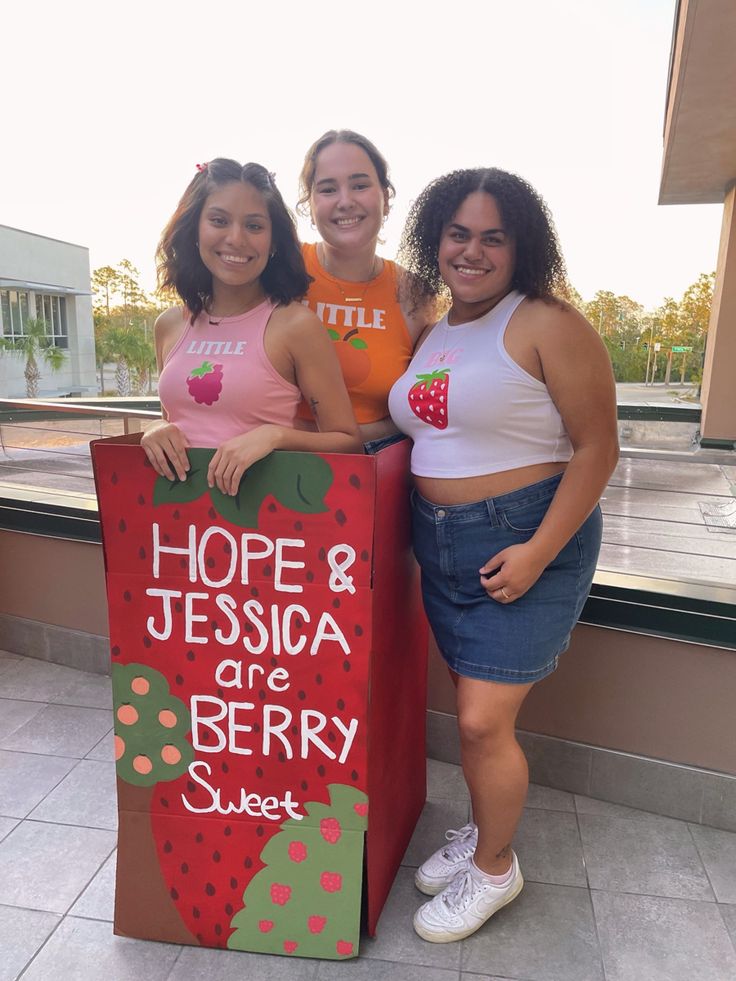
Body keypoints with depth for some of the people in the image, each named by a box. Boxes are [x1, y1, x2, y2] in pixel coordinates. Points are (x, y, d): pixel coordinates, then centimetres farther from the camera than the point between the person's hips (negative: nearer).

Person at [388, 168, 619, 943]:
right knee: (471, 710, 16)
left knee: (483, 721, -2)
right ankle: (482, 831, 40)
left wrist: (537, 552, -20)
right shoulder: (430, 336, 10)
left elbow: (597, 449, -14)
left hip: (525, 541, -6)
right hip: (441, 544, 6)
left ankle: (494, 869, 26)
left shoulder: (548, 325, -11)